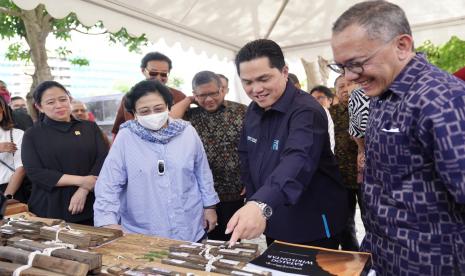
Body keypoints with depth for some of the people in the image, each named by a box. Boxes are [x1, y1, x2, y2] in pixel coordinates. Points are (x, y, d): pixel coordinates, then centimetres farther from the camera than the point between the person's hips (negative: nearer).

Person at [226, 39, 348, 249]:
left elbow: (298, 161, -43)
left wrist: (262, 205, -58)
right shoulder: (253, 110, 0)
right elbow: (246, 156, 10)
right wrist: (253, 202, 2)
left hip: (313, 227, -7)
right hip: (274, 224, 8)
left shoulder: (307, 111, -25)